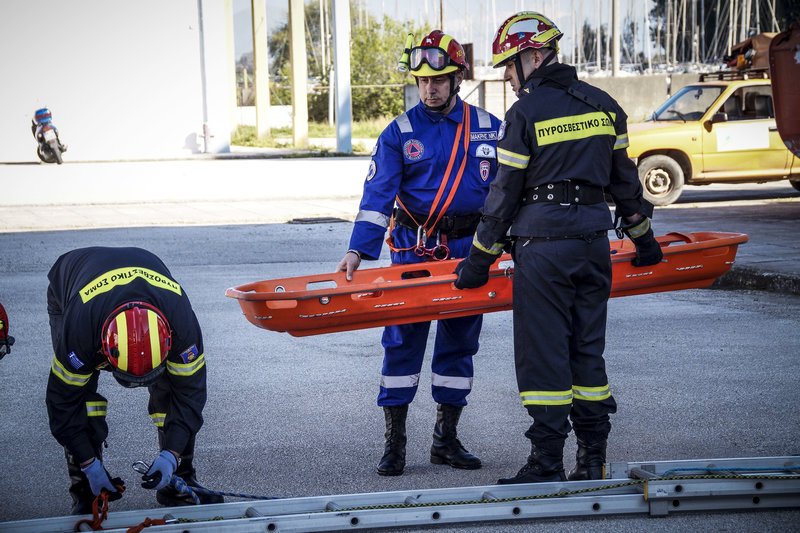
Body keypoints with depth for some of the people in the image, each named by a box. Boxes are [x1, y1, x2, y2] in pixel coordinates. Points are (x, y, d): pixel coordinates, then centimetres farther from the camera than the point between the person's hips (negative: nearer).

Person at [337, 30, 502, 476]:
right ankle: (395, 443, 4)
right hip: (414, 250, -2)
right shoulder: (400, 133, 0)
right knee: (402, 342, -3)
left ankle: (447, 439, 16)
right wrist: (359, 250, -18)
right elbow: (378, 195, -7)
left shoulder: (488, 128, 6)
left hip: (468, 252, 2)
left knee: (460, 343, 6)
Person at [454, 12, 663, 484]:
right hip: (594, 239, 6)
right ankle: (593, 460, 14)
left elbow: (506, 193, -7)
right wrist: (643, 236, 26)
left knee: (543, 355, -1)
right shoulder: (604, 105, 9)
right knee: (587, 349, 12)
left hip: (544, 243, -6)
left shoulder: (525, 114, -8)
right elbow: (623, 179, 15)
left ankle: (548, 465, 0)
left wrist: (480, 260, 0)